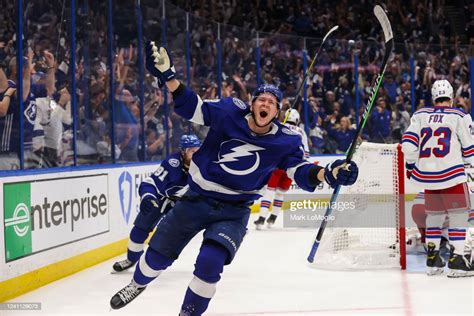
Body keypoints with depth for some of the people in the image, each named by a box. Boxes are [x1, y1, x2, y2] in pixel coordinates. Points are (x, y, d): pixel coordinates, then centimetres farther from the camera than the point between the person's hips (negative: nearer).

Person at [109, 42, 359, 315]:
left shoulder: (285, 141, -11)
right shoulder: (230, 112, -12)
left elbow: (300, 171, -9)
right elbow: (191, 107, -6)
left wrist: (328, 174, -29)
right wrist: (168, 75, -18)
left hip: (233, 211, -1)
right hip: (196, 199, 1)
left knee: (210, 263, -19)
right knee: (160, 251, 13)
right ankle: (138, 285, 46)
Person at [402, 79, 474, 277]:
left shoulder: (420, 115, 9)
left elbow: (408, 143, 2)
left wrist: (411, 165, 16)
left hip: (426, 173, 5)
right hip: (451, 174, -5)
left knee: (434, 213, 18)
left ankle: (432, 259, 20)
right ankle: (456, 260, -5)